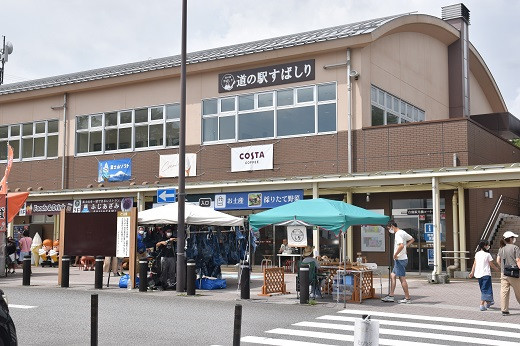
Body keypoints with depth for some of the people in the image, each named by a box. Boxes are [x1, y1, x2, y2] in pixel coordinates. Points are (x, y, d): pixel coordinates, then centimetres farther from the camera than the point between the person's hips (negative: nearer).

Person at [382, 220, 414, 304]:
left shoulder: (398, 234, -17)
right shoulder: (403, 232, 13)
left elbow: (401, 245, -32)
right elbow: (412, 239, 25)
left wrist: (395, 255, -21)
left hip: (400, 259, -10)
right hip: (401, 259, 10)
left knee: (402, 278, -4)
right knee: (392, 276, 12)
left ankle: (407, 298, 3)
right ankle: (391, 296, 14)